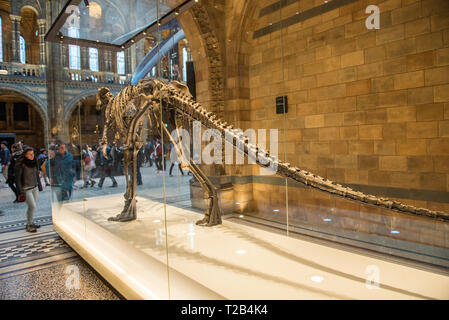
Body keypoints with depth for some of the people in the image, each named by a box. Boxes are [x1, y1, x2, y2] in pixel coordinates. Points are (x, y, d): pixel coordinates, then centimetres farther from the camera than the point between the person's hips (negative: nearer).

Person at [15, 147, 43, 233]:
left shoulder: (34, 162, 3)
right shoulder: (21, 164, -15)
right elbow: (17, 178, -13)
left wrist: (39, 186, 14)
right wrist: (20, 191, -16)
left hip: (35, 187, 6)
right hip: (26, 189, -6)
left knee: (33, 206, 12)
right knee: (32, 206, -7)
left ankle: (30, 222, 28)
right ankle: (28, 226, 8)